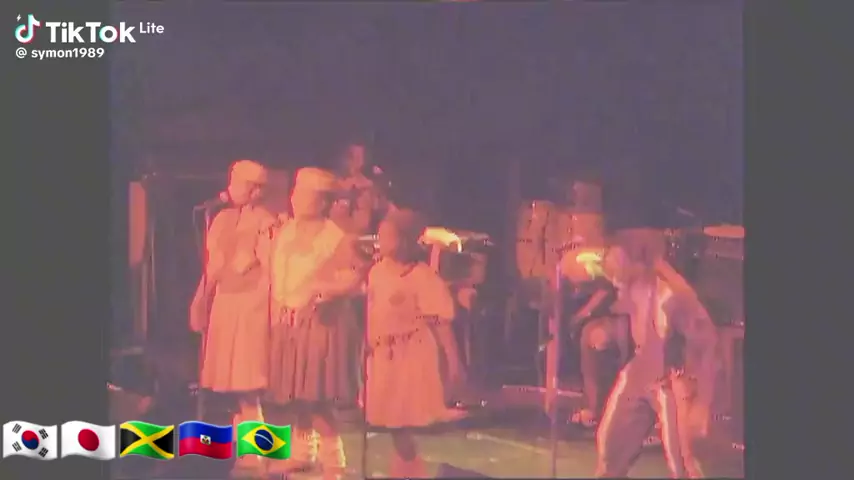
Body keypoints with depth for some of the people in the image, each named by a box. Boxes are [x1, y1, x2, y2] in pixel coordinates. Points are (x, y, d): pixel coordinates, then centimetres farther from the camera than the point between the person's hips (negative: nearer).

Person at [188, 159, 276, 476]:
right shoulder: (222, 219, 12)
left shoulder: (265, 222, -8)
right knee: (228, 381, 8)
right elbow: (212, 267, 15)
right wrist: (200, 304, 14)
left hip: (250, 307, -7)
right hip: (223, 305, 7)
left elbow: (270, 269, -11)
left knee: (247, 383, -7)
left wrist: (261, 308, -15)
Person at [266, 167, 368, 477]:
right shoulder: (285, 234, 10)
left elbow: (357, 277, -15)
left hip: (320, 322, -7)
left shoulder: (337, 238, -13)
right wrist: (277, 314, 15)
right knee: (295, 391, 13)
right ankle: (302, 452, 27)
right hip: (288, 322, 7)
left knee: (315, 395, -10)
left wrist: (330, 290, -29)